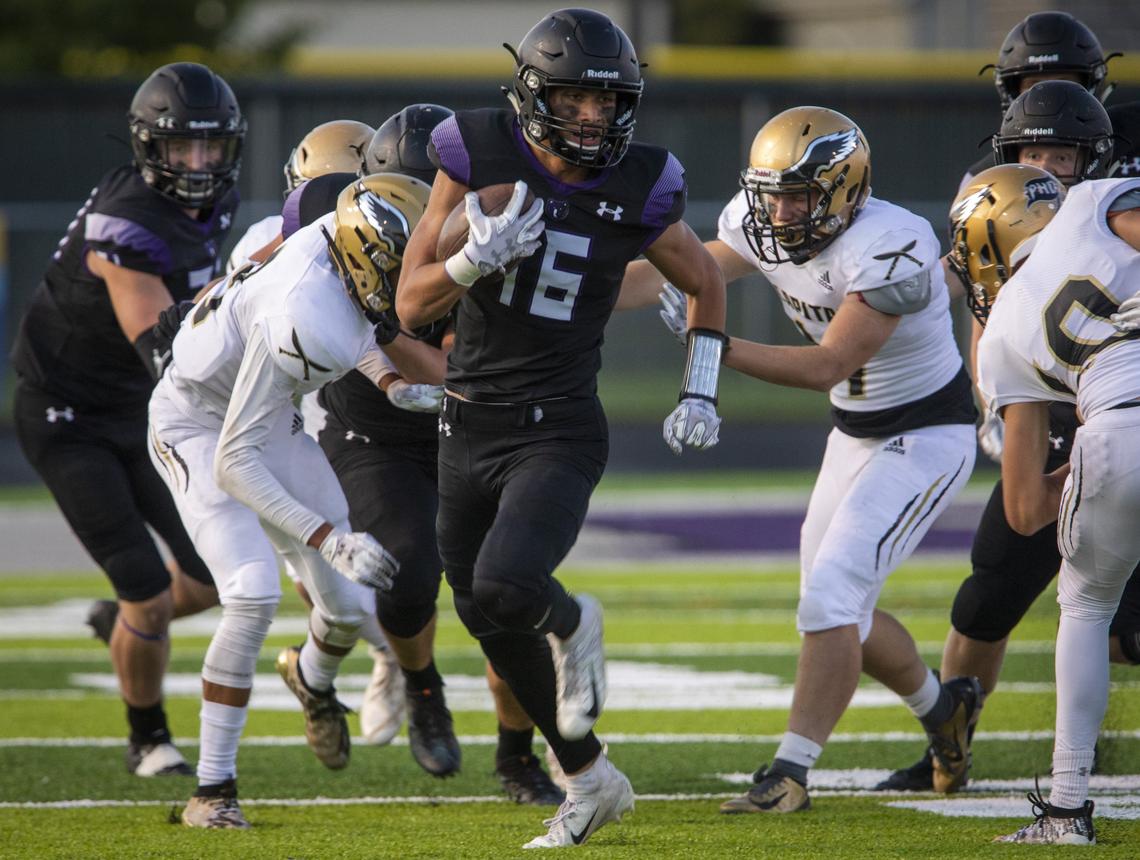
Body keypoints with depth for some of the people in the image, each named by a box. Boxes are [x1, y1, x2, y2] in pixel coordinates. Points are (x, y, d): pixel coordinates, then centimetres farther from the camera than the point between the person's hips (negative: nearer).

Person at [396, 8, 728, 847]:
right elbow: (413, 303, -5)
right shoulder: (479, 159, -8)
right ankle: (590, 780, 32)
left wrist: (700, 394, 4)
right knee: (495, 627, 13)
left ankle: (570, 623, 10)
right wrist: (479, 256, -23)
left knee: (504, 588, -27)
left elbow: (706, 283, 12)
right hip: (470, 428, 3)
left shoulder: (636, 191, -8)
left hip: (559, 433, -3)